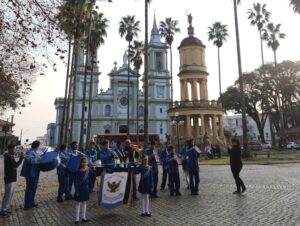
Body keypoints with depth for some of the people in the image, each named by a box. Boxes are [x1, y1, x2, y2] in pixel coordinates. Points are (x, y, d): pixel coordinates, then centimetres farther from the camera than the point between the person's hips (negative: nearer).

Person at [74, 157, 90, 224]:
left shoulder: (88, 170, -1)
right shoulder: (78, 171, -16)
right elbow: (76, 181, -15)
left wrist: (89, 188, 10)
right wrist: (77, 191, -17)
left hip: (86, 189, 5)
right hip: (80, 189, -5)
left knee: (84, 203, 15)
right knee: (78, 203, 5)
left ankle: (83, 217, 27)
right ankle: (77, 219, 16)